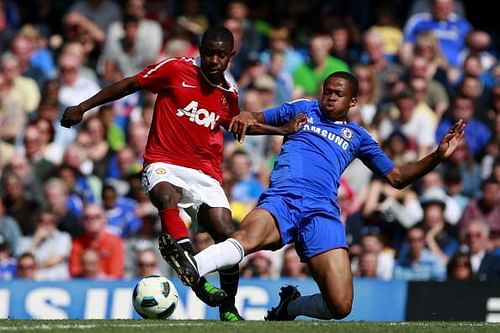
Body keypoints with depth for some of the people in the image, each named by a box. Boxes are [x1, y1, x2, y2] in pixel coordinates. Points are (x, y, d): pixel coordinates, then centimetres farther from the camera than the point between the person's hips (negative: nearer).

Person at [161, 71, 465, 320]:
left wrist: (438, 156, 17)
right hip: (282, 200, -2)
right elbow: (256, 119, 27)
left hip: (322, 212, 2)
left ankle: (288, 308, 14)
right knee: (247, 237, -40)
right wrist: (244, 117, 2)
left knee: (340, 306, -15)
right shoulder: (303, 109, 26)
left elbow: (397, 177, 30)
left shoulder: (357, 136, 27)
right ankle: (193, 268, -66)